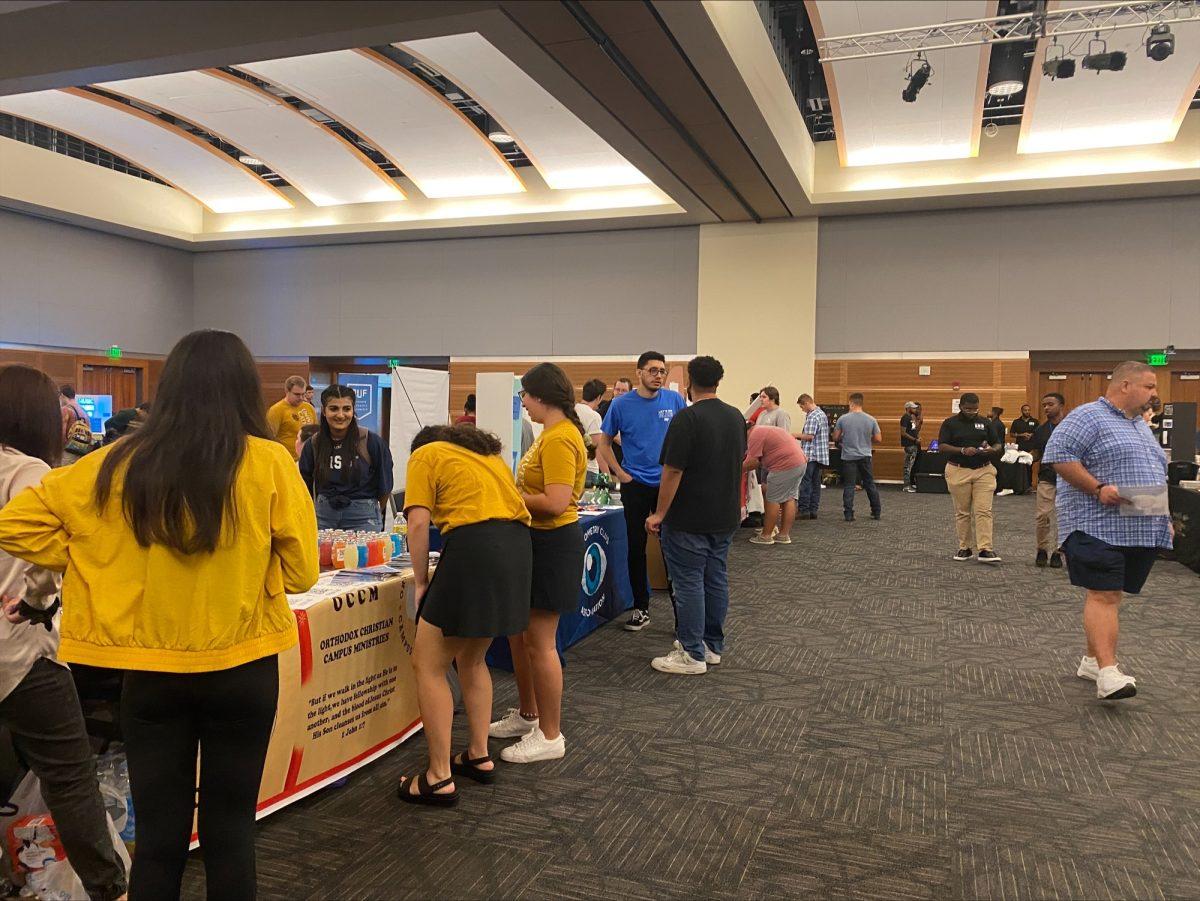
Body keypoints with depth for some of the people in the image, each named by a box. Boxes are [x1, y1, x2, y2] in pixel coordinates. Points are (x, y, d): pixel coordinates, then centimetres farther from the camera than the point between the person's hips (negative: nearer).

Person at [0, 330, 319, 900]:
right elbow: (300, 572, -6)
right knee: (229, 829, 14)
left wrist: (89, 566, 6)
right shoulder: (269, 463, -11)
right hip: (240, 666, -1)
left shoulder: (120, 465, -4)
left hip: (151, 668, 2)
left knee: (158, 832, 15)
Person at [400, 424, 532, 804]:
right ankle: (479, 756, 31)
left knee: (428, 665, 3)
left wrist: (421, 581, 5)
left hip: (474, 547, -8)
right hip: (517, 547, 8)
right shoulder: (489, 453, 29)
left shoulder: (425, 455, 10)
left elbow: (418, 523, -3)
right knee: (471, 658, 24)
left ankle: (439, 777, 6)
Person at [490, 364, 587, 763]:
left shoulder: (560, 438, -20)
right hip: (537, 540, 11)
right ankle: (528, 715, 35)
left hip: (553, 544, -11)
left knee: (539, 642, -1)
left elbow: (556, 503, -26)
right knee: (518, 632, 19)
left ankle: (549, 736, 13)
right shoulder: (553, 433, 12)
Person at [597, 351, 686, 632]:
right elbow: (604, 443, 7)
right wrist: (620, 473, -2)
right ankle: (641, 609, 19)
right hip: (635, 485, 0)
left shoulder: (675, 400, -1)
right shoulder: (622, 404, -2)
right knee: (636, 548, 6)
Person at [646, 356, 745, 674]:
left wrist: (659, 514, -11)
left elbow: (673, 471, -18)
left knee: (689, 583, -1)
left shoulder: (687, 418, -17)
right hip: (726, 517, 8)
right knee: (716, 580, 14)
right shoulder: (736, 416, 7)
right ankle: (712, 646, 24)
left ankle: (692, 654, 5)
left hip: (689, 520, -8)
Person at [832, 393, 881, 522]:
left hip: (848, 457, -2)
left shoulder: (843, 418, -8)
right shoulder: (871, 419, -3)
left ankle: (848, 514, -1)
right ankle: (877, 512, 21)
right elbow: (878, 439, 0)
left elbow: (835, 437, -2)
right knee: (870, 484, 14)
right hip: (865, 456, 2)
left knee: (849, 486, 2)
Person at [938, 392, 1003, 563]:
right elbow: (942, 447, -8)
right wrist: (963, 450, -22)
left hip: (984, 471, 1)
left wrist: (992, 450, -13)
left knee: (984, 511, -7)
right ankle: (964, 548, 15)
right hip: (958, 471, -1)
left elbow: (998, 445, 12)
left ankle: (985, 550, -9)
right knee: (962, 512, 6)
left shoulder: (985, 423, 10)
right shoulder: (950, 423, 2)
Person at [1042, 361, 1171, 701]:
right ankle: (1108, 673, -18)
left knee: (1110, 594, 12)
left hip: (1140, 530, 9)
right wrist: (1098, 488, -21)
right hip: (1098, 526, -9)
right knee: (1103, 595, -13)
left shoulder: (1141, 425, 23)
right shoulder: (1089, 416, -7)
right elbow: (1058, 455, -16)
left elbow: (1155, 474, 30)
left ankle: (1093, 659, 21)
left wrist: (1165, 518, 22)